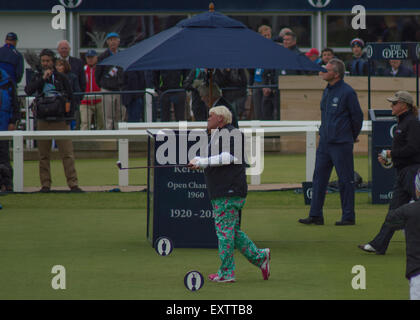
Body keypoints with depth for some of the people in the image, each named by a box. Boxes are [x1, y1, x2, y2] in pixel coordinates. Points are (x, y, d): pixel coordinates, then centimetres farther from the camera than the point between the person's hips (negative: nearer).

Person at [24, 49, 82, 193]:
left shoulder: (61, 77, 6)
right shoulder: (37, 77, 11)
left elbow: (70, 97, 9)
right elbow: (28, 90, -6)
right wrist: (43, 79, -11)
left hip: (60, 120, -2)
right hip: (43, 121, 2)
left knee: (67, 153, -8)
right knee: (43, 155, 4)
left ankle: (73, 183, -9)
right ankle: (45, 184, 9)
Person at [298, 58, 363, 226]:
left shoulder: (347, 92, -12)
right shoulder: (327, 91, 11)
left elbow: (357, 116, -6)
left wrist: (352, 137, 4)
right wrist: (323, 133, 17)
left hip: (341, 144, -8)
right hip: (325, 142, 8)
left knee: (345, 181, 0)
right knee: (319, 178, 6)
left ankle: (348, 216, 7)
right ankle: (315, 215, 10)